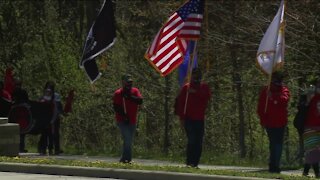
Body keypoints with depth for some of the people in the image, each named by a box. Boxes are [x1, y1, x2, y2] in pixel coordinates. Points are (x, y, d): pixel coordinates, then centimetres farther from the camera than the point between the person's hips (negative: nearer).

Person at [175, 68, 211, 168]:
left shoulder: (204, 87, 12)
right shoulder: (186, 87, 5)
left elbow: (208, 96, -9)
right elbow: (180, 102, 0)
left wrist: (195, 92, -17)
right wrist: (182, 117, -7)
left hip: (200, 119, 3)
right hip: (189, 119, -3)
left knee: (198, 142, 1)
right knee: (191, 140, -12)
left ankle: (195, 163, 4)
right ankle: (189, 162, -10)